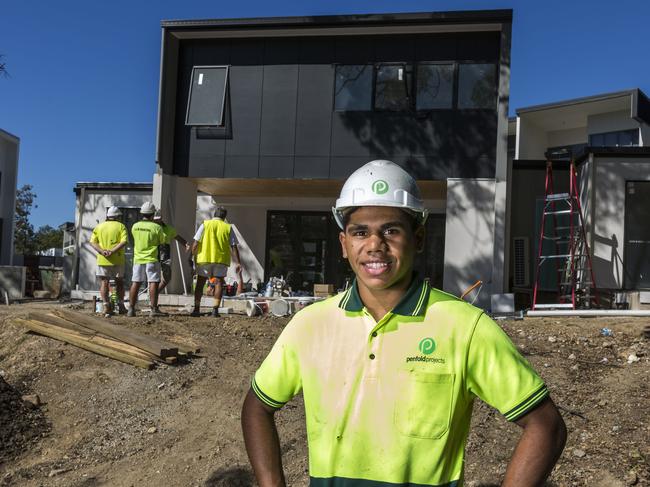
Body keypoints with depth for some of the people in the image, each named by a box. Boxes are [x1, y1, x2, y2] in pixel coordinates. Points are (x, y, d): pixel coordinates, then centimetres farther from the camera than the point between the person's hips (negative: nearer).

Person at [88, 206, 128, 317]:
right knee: (119, 282, 12)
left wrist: (102, 251, -12)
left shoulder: (99, 226, 9)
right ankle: (120, 306, 13)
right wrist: (113, 251, -17)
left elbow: (92, 242, -2)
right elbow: (124, 241, -14)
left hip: (102, 259, 1)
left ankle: (106, 306, -6)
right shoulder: (121, 226, 1)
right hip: (117, 259, -1)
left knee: (104, 282, 4)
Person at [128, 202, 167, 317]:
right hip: (151, 259, -4)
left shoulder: (135, 226, 3)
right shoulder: (156, 227, -10)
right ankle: (154, 309, -5)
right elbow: (163, 241, 1)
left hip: (138, 259, 4)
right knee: (153, 283, -2)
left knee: (135, 283, 7)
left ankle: (131, 309, 8)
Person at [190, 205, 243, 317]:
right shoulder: (228, 228, 5)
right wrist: (238, 263, 3)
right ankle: (215, 309, -4)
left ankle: (196, 309, 10)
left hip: (204, 258, 0)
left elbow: (195, 243, -3)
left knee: (200, 283, 11)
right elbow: (234, 247, 2)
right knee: (219, 283, 6)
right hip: (221, 260, 0)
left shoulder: (205, 224, 3)